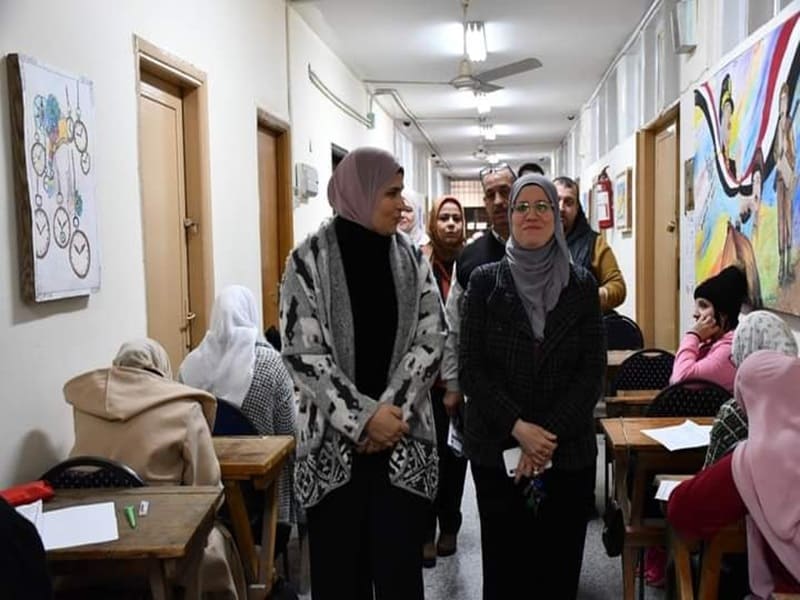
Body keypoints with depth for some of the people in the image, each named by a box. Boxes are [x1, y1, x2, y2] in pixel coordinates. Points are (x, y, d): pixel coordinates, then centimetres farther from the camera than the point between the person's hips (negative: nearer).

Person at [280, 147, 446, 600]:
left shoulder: (412, 259, 5)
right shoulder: (309, 261, -5)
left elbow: (432, 338, -1)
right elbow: (302, 352, -10)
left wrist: (392, 409, -13)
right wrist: (363, 416, -16)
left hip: (402, 440, 2)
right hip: (334, 441, -2)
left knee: (400, 563, 6)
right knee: (338, 563, 7)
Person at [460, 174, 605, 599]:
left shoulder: (582, 285, 4)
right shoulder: (485, 282, 1)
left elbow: (593, 371, -1)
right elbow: (471, 368, -4)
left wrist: (550, 436, -11)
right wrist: (518, 428, -14)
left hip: (569, 452, 1)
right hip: (497, 451, -1)